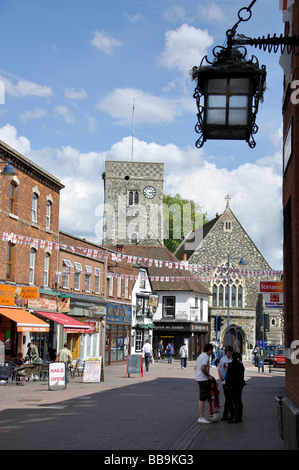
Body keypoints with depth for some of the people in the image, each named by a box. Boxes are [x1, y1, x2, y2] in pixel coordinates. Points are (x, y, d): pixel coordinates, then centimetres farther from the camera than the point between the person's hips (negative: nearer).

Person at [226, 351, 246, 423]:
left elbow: (228, 376, -13)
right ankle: (239, 418, 17)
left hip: (233, 385, -7)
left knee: (235, 401, -6)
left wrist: (228, 385, -7)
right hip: (240, 384, 7)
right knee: (239, 401, 12)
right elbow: (242, 375, 14)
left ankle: (236, 418, -6)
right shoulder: (241, 365, 8)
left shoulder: (231, 365, -13)